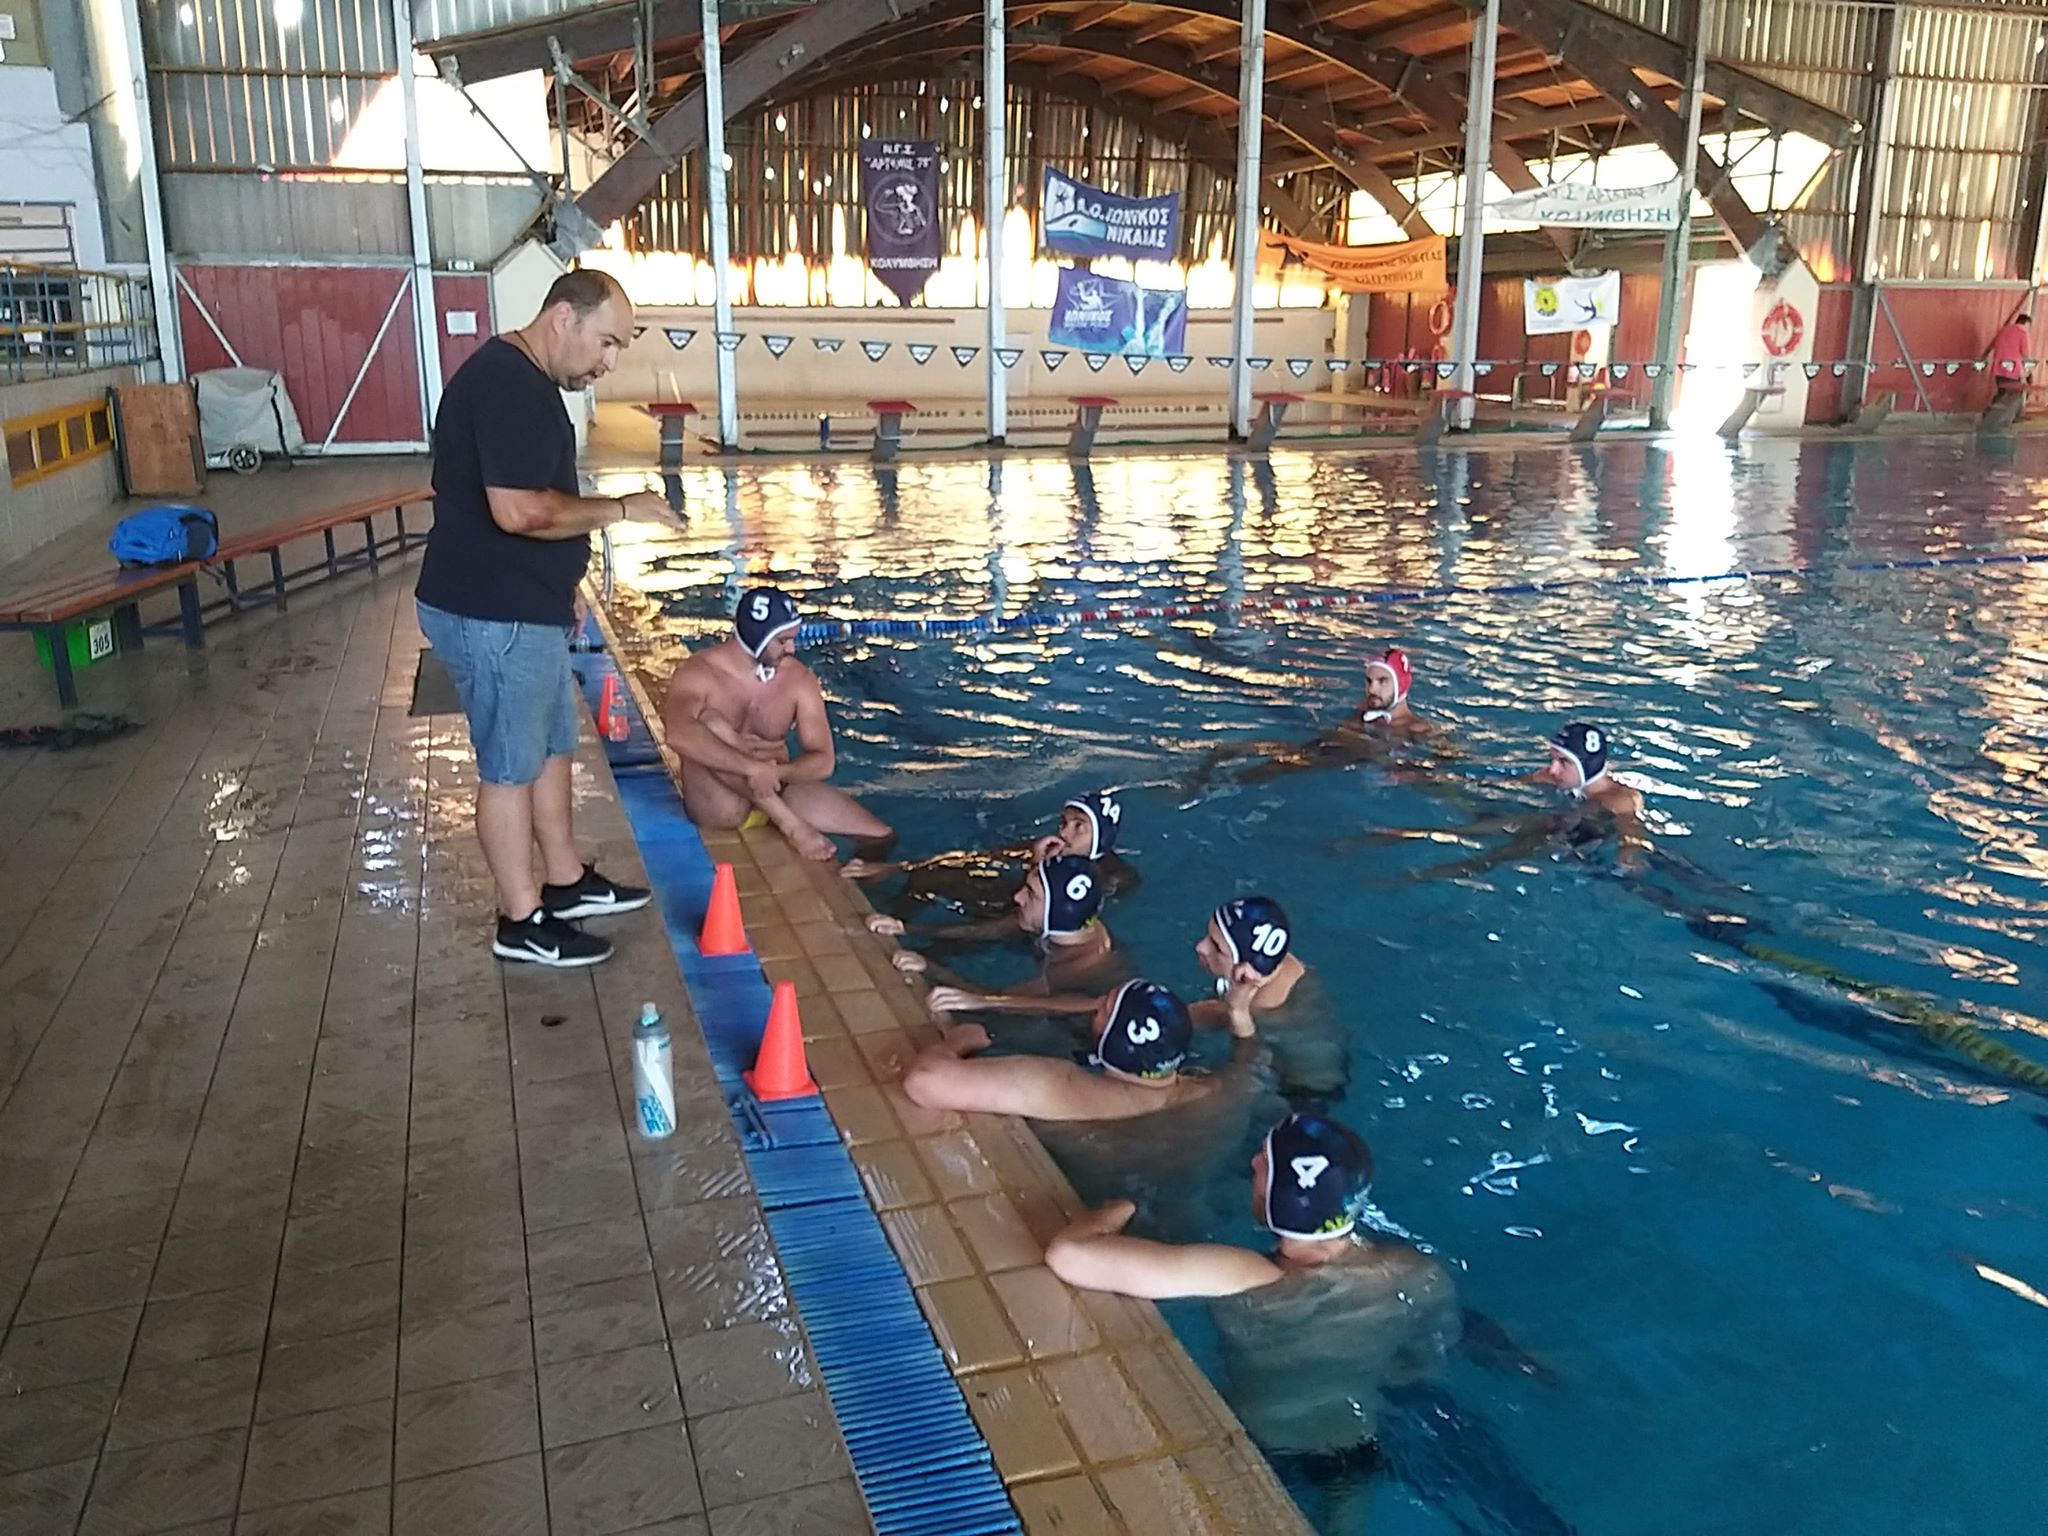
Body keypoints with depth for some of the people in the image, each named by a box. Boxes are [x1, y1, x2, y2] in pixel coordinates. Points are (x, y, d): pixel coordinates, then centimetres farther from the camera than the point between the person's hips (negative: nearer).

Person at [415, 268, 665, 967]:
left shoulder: (524, 379, 12)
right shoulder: (508, 382, -22)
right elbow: (519, 510, -31)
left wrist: (560, 586, 23)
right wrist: (620, 508, -20)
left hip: (521, 608, 10)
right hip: (491, 616, -10)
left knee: (553, 745, 20)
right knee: (512, 766, 2)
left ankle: (566, 882, 34)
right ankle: (522, 922, 16)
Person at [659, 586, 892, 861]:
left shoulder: (799, 680, -5)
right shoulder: (698, 673, -15)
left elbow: (823, 761, -9)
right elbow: (677, 734, -37)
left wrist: (774, 772, -30)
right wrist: (753, 768, -43)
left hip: (776, 792, 3)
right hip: (718, 803, -3)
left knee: (880, 837, -14)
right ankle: (791, 825, -32)